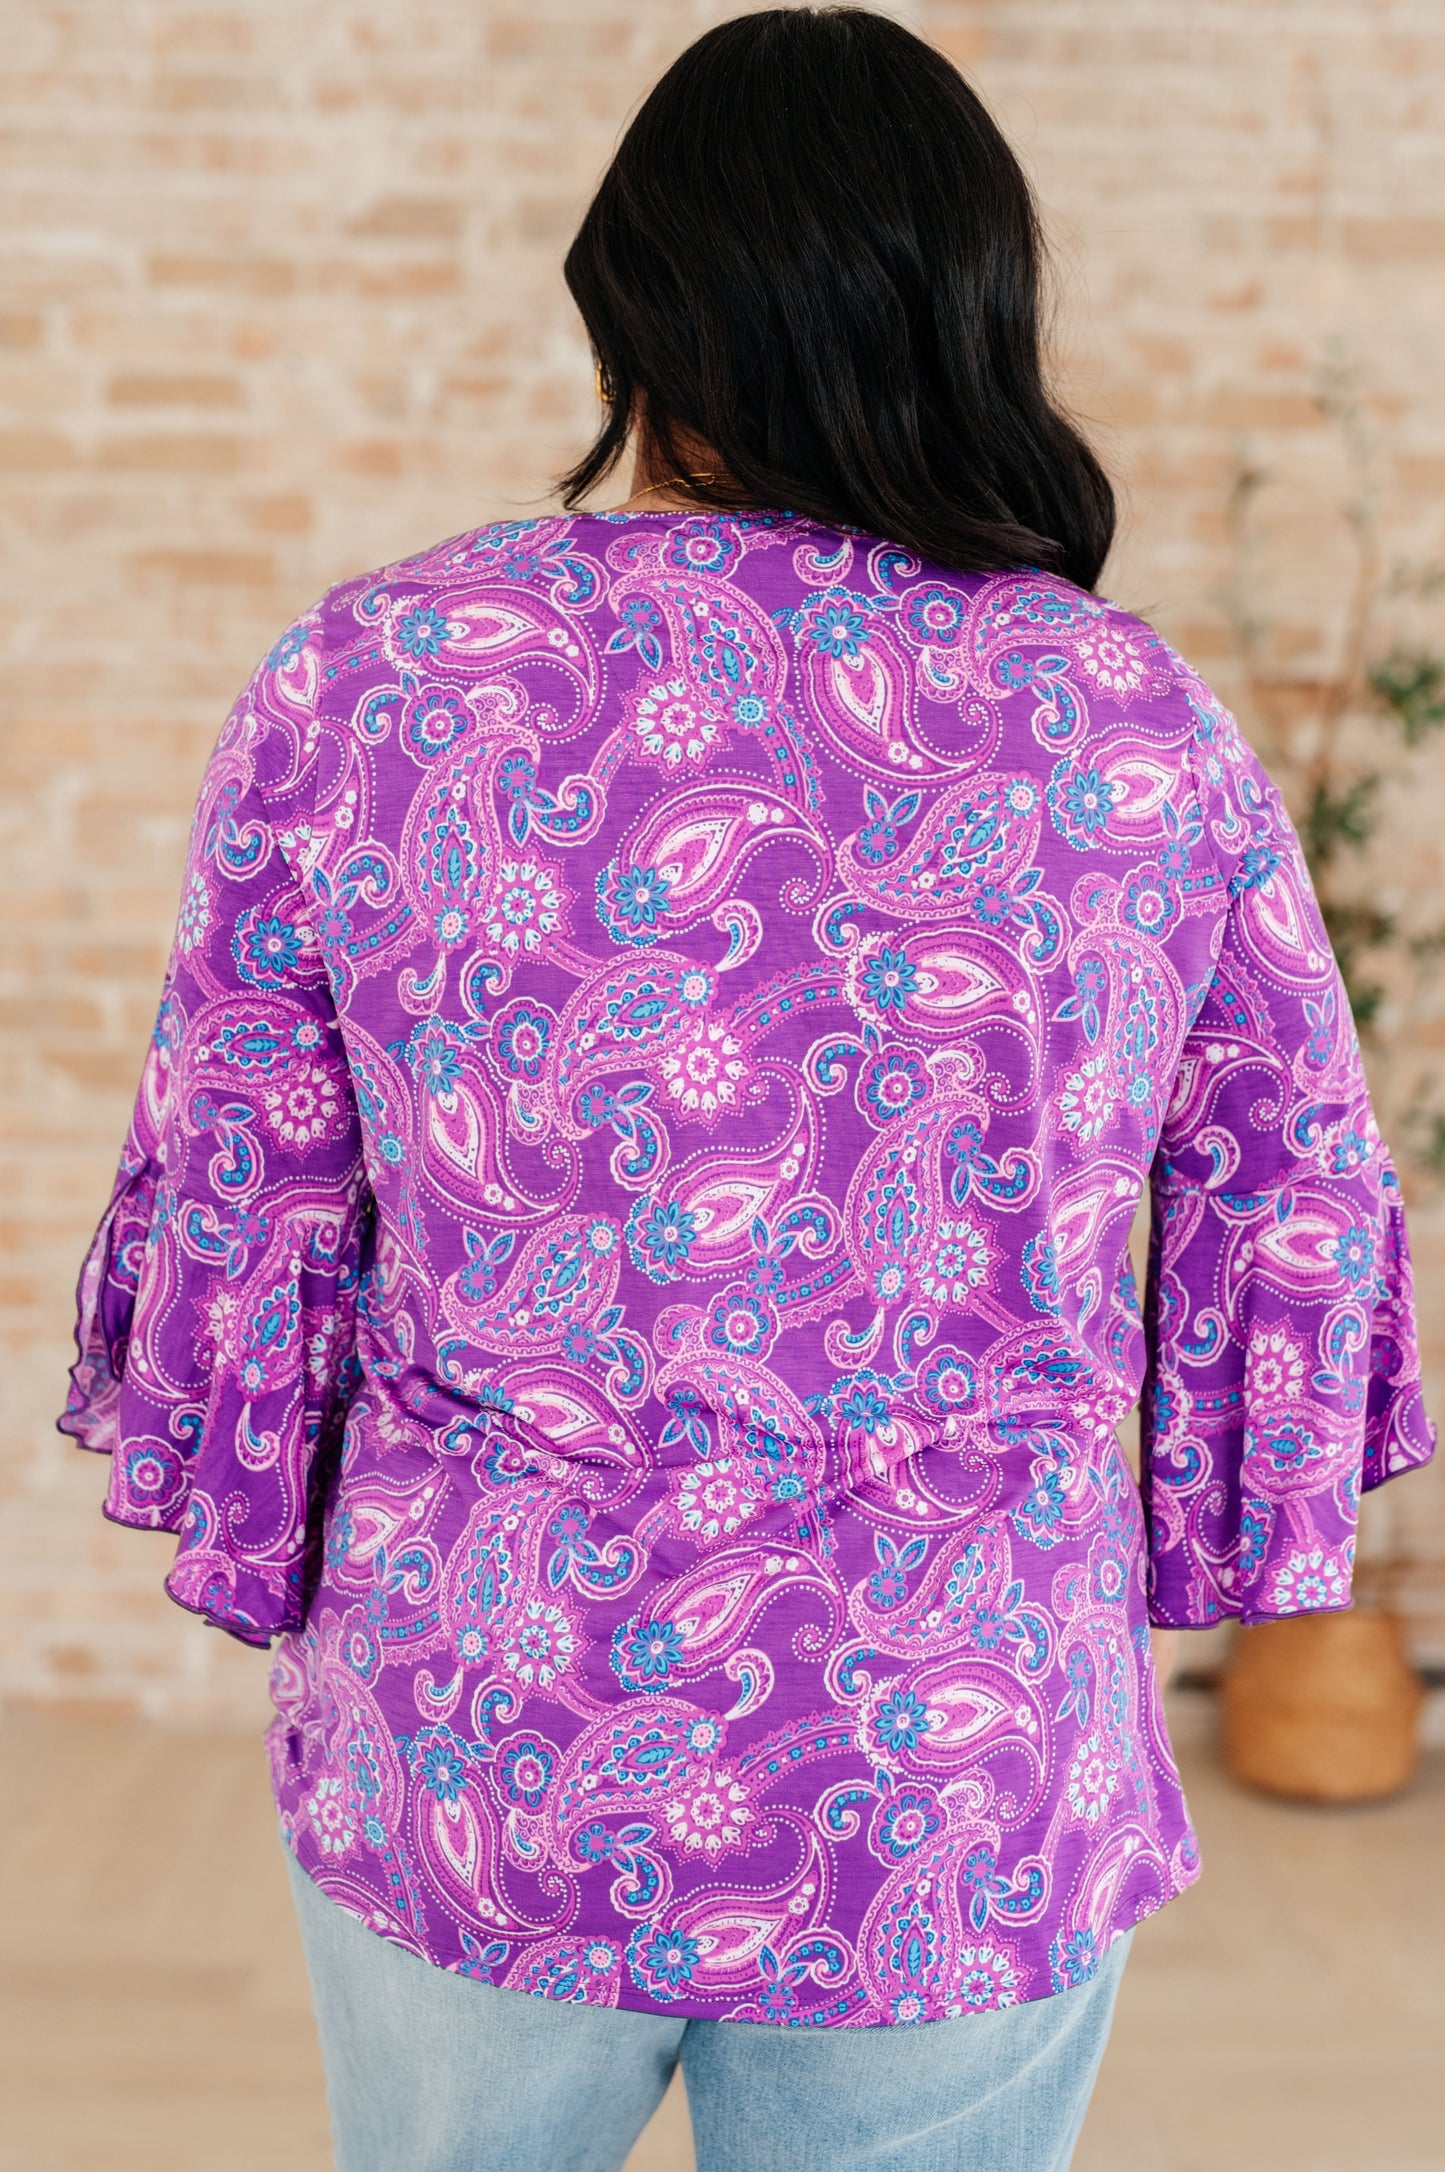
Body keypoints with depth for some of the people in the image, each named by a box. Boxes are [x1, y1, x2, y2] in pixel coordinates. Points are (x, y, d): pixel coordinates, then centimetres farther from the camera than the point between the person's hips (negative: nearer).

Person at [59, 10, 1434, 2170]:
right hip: (971, 1811, 0)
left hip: (471, 1753, 1)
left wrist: (263, 1557, 11)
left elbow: (230, 1218, -5)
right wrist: (1193, 1557, 17)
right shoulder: (1147, 730, -7)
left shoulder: (366, 679, -10)